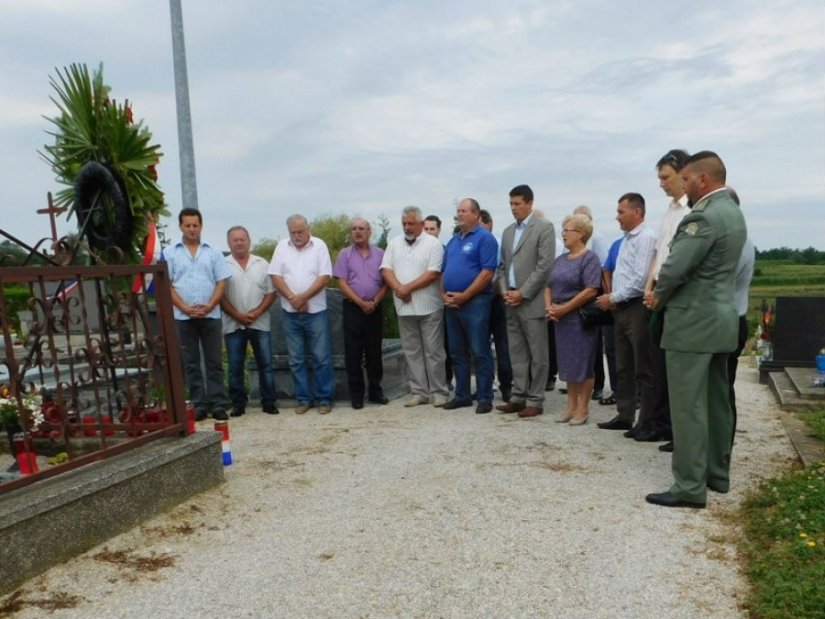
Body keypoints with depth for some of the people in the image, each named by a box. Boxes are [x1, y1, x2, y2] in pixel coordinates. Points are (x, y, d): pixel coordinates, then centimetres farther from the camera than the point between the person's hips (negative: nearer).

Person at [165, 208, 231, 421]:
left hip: (211, 315, 0)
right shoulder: (169, 253, 5)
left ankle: (218, 404, 6)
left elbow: (221, 283, 3)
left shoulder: (213, 253, 7)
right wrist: (185, 307, -11)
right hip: (183, 316, 0)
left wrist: (209, 306, -11)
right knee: (191, 363, 5)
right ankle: (199, 405, 11)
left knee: (214, 362, 2)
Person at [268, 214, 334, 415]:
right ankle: (303, 398, 16)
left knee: (321, 357, 0)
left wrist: (303, 298, -14)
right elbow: (275, 276, 1)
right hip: (290, 312, 3)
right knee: (296, 359, 7)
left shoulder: (319, 246, -1)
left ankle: (324, 398, 9)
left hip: (316, 311, -2)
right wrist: (292, 298, -12)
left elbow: (324, 277, -8)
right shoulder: (282, 247, 7)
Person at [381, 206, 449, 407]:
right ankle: (419, 392, 16)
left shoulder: (433, 243, -4)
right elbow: (386, 269, 4)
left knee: (433, 351, 1)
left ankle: (438, 391, 10)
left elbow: (433, 273, -12)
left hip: (429, 307, -4)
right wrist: (398, 288, -13)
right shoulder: (394, 244, 11)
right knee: (412, 352, 9)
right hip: (404, 307, 5)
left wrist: (408, 287, -14)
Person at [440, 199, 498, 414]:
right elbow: (444, 271, 20)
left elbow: (488, 272, -15)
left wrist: (463, 296, -16)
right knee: (457, 353, 12)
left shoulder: (484, 237, -6)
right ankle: (462, 395, 22)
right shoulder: (453, 241, 18)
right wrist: (444, 294, 1)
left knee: (480, 353, -2)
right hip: (452, 304, 8)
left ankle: (485, 398, 6)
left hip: (475, 302, -8)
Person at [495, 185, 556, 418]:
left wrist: (522, 293, -13)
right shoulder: (508, 231, 17)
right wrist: (505, 291, 1)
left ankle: (535, 401, 7)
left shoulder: (544, 227, -4)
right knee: (517, 353, 10)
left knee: (537, 354, 1)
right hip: (511, 302, 6)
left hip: (532, 301, -6)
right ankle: (518, 397, 18)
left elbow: (545, 265, -12)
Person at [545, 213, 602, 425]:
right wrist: (549, 307, -4)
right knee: (567, 363, 11)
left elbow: (591, 290, -19)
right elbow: (549, 286, 15)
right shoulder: (561, 259, 15)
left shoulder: (589, 258, -9)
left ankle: (583, 408, 9)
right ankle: (571, 405, 20)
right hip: (561, 319, 7)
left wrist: (564, 308, -17)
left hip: (581, 317, -7)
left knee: (582, 363, 0)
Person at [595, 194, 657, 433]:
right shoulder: (626, 239, 16)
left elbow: (640, 280, -20)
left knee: (643, 369, 0)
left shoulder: (646, 238, -13)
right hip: (621, 309, 9)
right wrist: (613, 299, 7)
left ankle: (647, 422, 8)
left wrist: (612, 298, -13)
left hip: (637, 309, -9)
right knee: (624, 368, 14)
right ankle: (624, 416, 23)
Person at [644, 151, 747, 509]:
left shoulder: (704, 216, -19)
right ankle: (717, 474, 27)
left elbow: (675, 268, -23)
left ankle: (690, 488, 2)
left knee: (688, 406, -4)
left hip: (694, 321, -10)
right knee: (716, 402, 16)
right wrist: (663, 294, 11)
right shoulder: (732, 212, 14)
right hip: (720, 317, 10)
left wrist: (659, 298, -3)